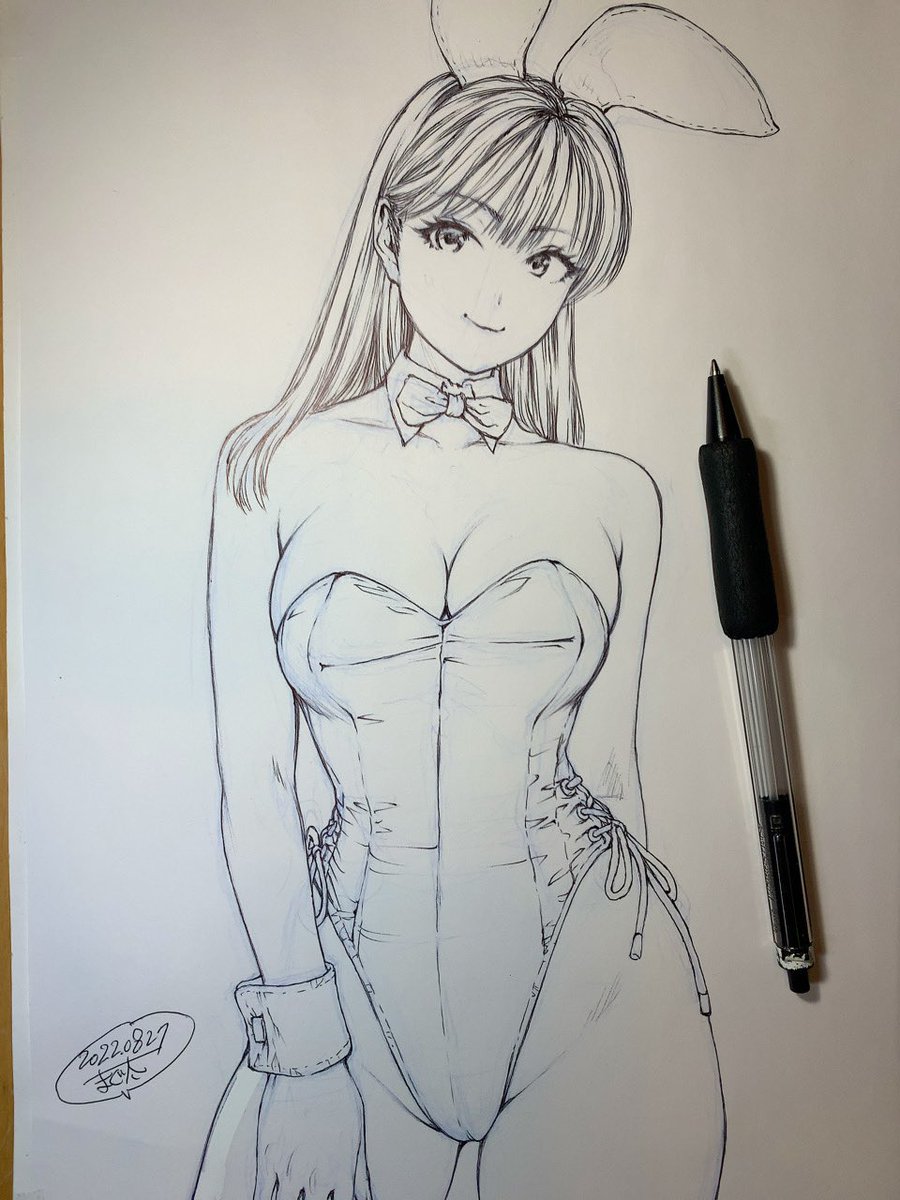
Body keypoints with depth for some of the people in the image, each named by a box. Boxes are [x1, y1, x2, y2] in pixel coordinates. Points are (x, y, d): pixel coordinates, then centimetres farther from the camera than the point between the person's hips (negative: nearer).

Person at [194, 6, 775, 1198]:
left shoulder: (614, 498, -2)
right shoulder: (275, 469, -5)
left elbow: (603, 759, 5)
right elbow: (255, 777, -5)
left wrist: (664, 993, 12)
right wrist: (301, 1034, -5)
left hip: (595, 981, 1)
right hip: (354, 978, 0)